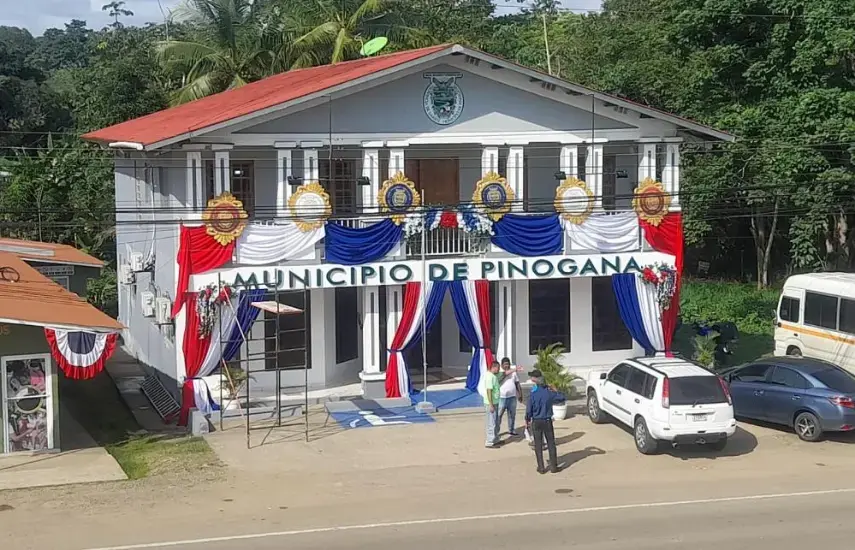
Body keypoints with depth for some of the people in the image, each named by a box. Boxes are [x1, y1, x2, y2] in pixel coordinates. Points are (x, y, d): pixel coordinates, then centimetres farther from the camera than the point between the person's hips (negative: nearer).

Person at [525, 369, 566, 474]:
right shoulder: (550, 392, -7)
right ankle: (553, 466, 13)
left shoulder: (533, 394, -15)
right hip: (547, 421, 2)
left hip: (536, 422, -2)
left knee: (538, 445, 8)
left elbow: (529, 410, -10)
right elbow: (562, 398, 6)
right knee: (551, 444, 11)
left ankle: (541, 467, 9)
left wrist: (527, 421, 5)